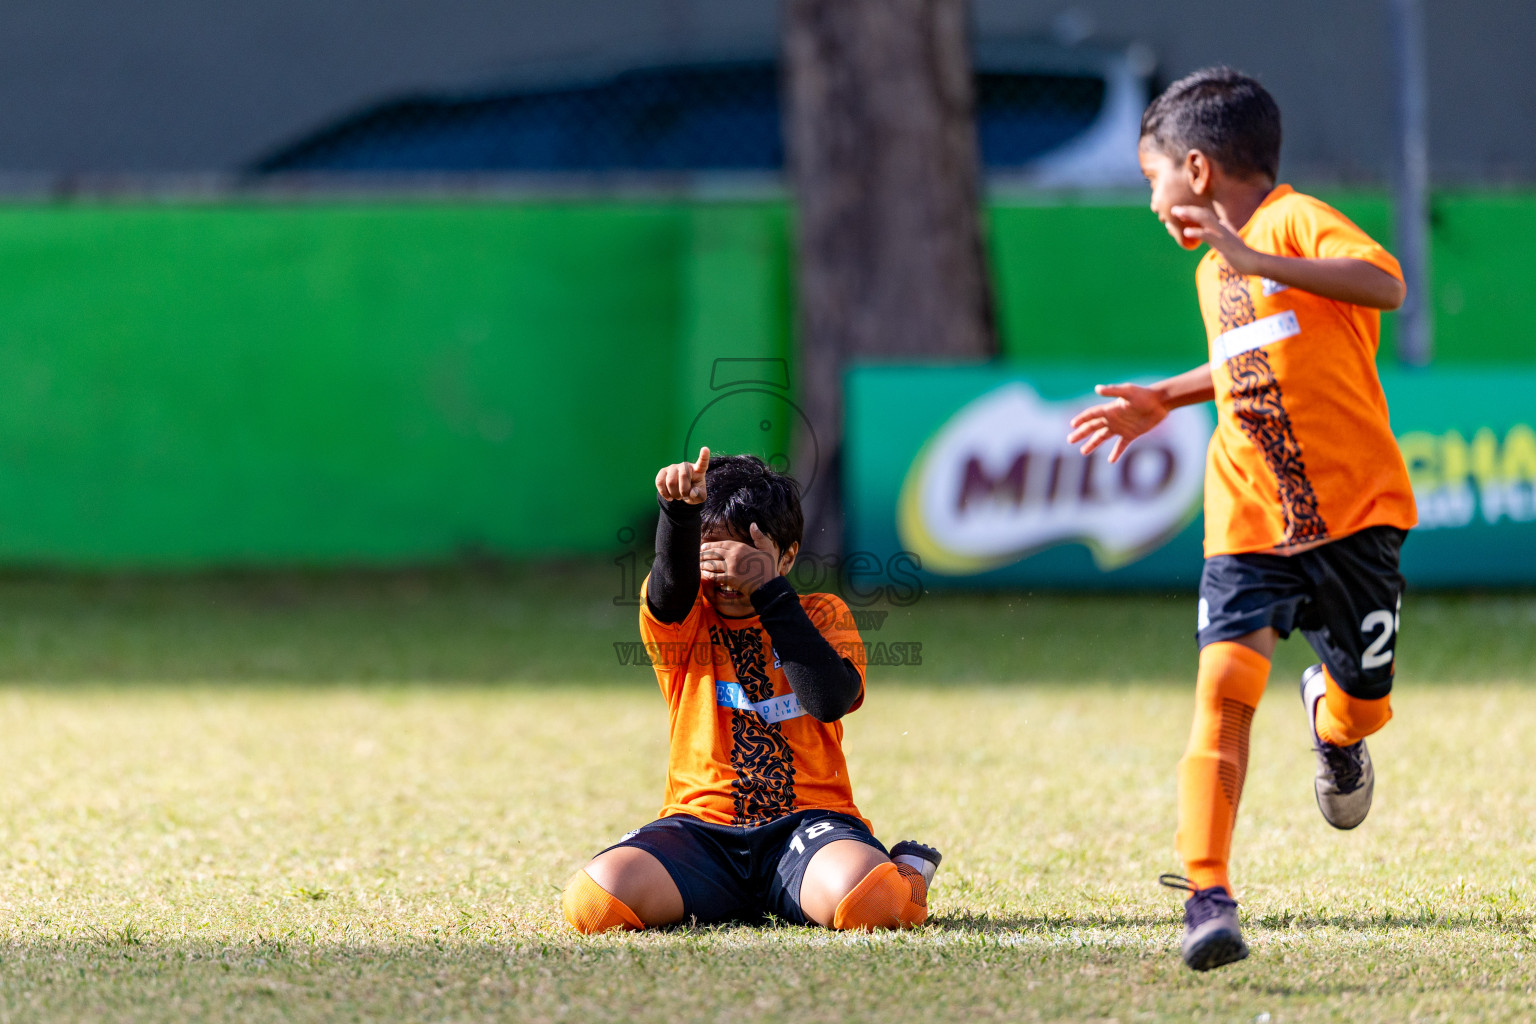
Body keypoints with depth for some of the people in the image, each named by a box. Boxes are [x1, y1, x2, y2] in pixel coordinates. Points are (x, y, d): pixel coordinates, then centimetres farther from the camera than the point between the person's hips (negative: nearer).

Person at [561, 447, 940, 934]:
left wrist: (769, 591, -13)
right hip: (701, 827, 2)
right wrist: (680, 509, -40)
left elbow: (829, 699, -11)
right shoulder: (683, 619, 9)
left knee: (863, 900, -37)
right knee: (594, 900, -28)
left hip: (806, 820, -1)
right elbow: (672, 579, -17)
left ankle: (907, 873, 4)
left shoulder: (822, 615, 10)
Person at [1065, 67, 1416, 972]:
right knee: (1224, 680, -17)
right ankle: (1208, 896, -21)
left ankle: (1334, 719, 45)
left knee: (1366, 707, 6)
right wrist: (1162, 401, 30)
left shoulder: (1296, 223, -9)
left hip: (1356, 512, -5)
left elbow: (1386, 285, -29)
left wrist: (1256, 261, -34)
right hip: (1251, 523, 5)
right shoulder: (1213, 271, 15)